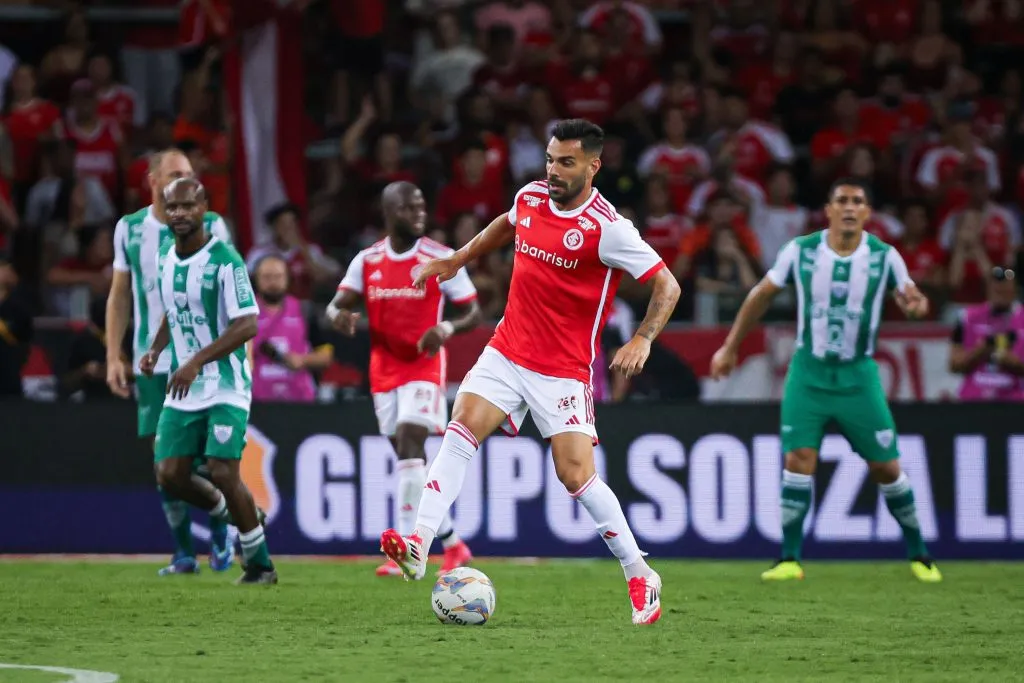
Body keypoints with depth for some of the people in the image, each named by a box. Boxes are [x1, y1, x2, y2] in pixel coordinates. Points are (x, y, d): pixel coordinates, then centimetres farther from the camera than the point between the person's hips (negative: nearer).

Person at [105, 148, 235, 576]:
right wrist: (114, 358, 6)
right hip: (151, 361, 2)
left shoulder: (211, 227, -1)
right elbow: (119, 296, 12)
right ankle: (183, 553, 7)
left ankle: (220, 536, 16)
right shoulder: (129, 229, 7)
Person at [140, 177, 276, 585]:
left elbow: (248, 325, -19)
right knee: (169, 475, -2)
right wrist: (155, 349, 7)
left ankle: (260, 565, 2)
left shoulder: (225, 260, -15)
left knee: (222, 472, -14)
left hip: (226, 386, -7)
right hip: (183, 389, 7)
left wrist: (197, 361, -25)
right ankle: (242, 518, 23)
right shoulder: (165, 260, 8)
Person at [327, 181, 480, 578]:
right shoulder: (366, 262, 4)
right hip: (384, 371, 5)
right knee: (409, 456, 9)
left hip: (424, 367, -5)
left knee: (409, 441, -21)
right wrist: (339, 316, -22)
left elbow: (473, 314, -3)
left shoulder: (442, 259, -6)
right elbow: (336, 306, 3)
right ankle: (453, 545, 23)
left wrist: (446, 329, -24)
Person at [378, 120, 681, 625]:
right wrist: (456, 261, 28)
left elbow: (666, 286, -13)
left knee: (576, 475, -10)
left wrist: (643, 340, -26)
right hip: (507, 351, 5)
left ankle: (640, 579, 6)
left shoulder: (607, 227, -15)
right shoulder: (531, 198, 3)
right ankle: (418, 546, -22)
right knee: (461, 430, -16)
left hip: (563, 370, -5)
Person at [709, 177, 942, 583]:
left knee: (886, 468, 2)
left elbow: (910, 297, 2)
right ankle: (790, 560, -8)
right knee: (798, 459, -14)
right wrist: (730, 348, 11)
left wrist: (915, 304, -24)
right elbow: (762, 295, 6)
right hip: (808, 373, 0)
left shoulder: (884, 256, -6)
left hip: (858, 377, 0)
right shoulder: (800, 251, -6)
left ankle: (918, 555, 19)